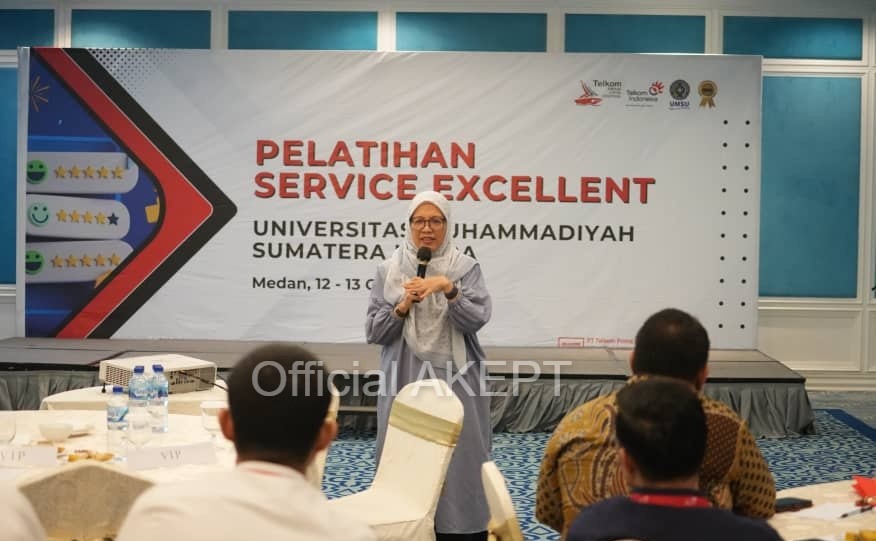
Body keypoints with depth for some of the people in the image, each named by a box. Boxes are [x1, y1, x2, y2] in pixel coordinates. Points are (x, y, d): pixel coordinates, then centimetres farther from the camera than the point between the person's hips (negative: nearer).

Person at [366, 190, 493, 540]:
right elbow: (374, 332, 3)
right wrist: (402, 307, -13)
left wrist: (448, 288, -23)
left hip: (454, 382, -1)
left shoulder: (466, 268, 2)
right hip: (404, 382, 1)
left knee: (457, 458, 1)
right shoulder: (389, 270, 4)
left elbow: (477, 319, -10)